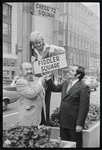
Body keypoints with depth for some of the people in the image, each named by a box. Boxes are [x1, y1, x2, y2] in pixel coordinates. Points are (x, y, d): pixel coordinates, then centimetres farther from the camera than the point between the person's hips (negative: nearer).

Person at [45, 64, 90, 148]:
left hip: (74, 123, -7)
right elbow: (55, 88, 18)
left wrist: (79, 124, -18)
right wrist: (48, 79, 3)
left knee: (75, 144, 10)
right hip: (63, 122, 7)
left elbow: (84, 107, -18)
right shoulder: (66, 83, 7)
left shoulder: (84, 87, -16)